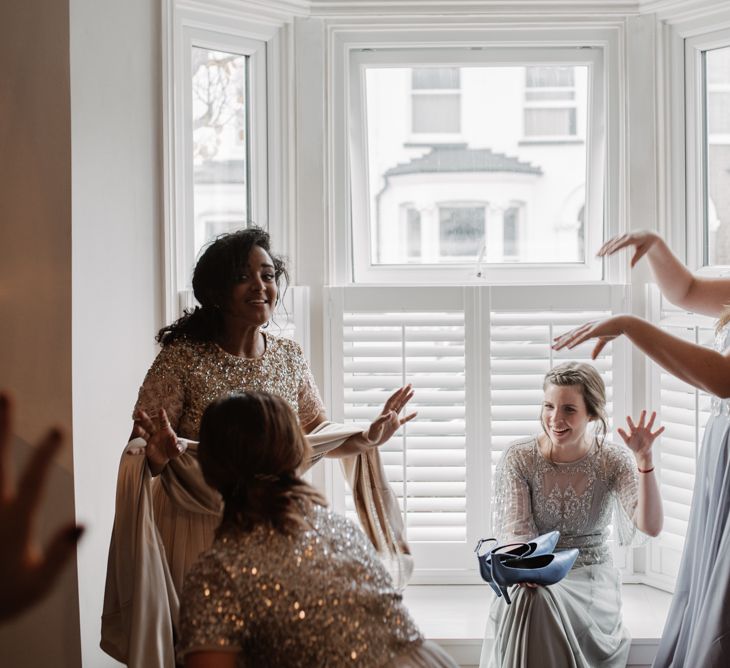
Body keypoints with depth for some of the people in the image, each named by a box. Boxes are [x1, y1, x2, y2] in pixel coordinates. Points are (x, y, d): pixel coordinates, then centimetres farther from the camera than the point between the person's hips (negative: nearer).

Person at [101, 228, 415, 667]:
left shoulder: (290, 358, 2)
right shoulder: (181, 359, -13)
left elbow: (314, 431, 13)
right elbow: (140, 446, -12)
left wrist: (367, 438, -1)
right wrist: (155, 455, -33)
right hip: (201, 536, -4)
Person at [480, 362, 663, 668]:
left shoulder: (613, 461, -5)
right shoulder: (518, 458, -6)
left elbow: (650, 526, -17)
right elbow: (514, 528, -12)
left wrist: (644, 459, -28)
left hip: (593, 584, -1)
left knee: (537, 601, -32)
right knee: (527, 600, -34)